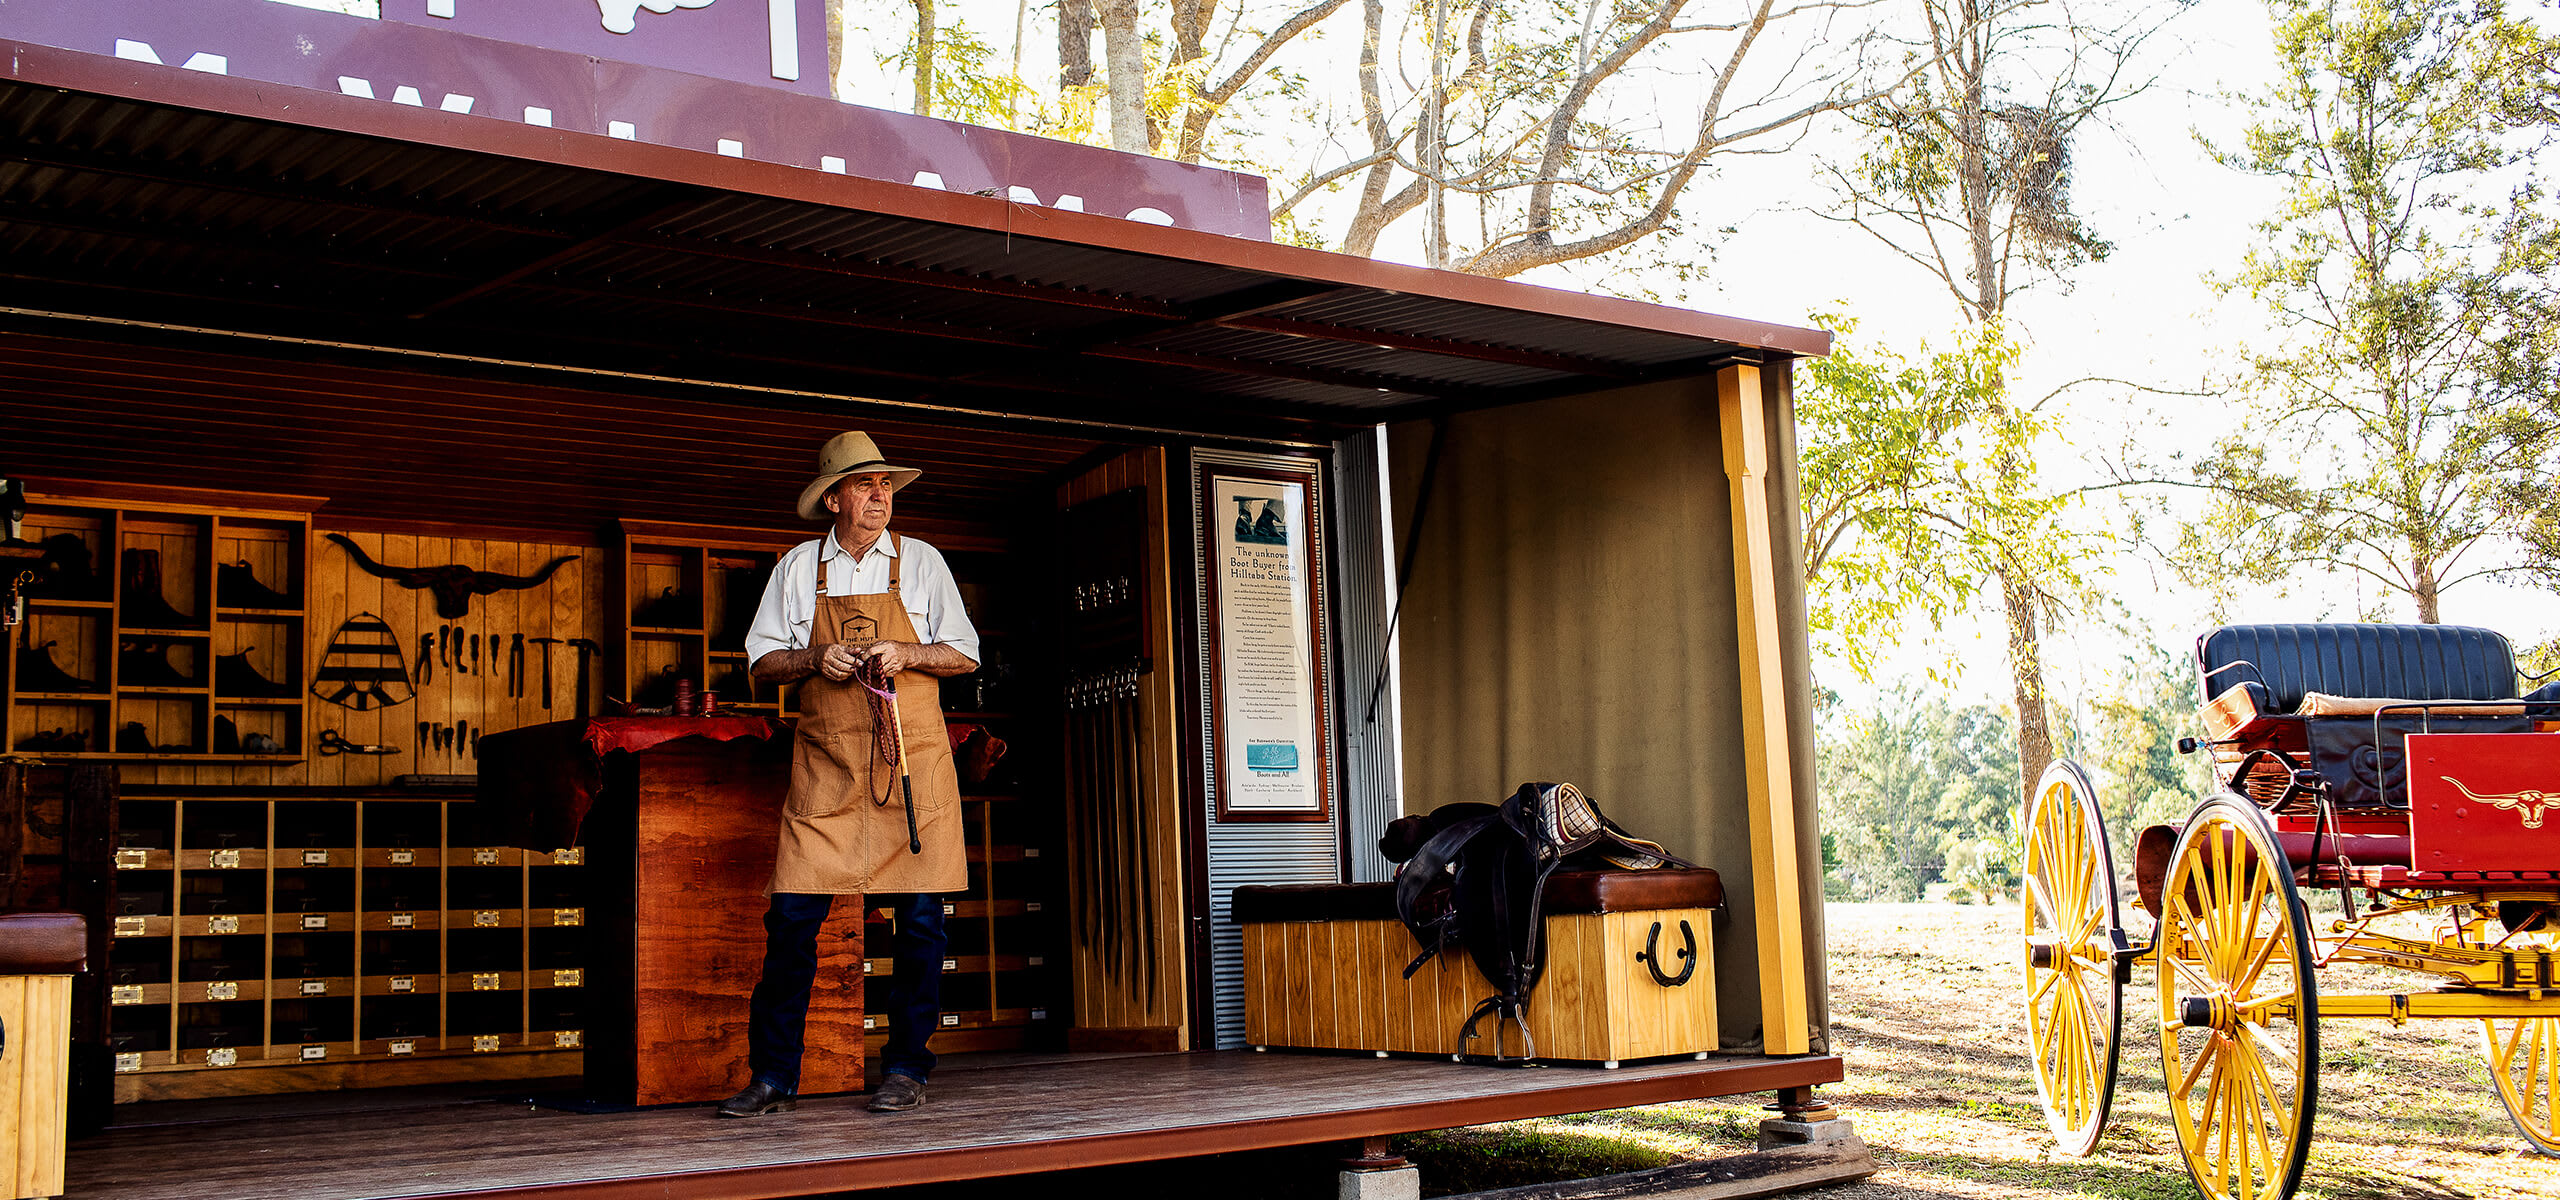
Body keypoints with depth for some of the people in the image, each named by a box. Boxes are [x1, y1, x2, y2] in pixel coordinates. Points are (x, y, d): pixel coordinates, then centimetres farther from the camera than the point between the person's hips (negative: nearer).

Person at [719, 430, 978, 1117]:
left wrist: (904, 654, -9)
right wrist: (816, 659, -9)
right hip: (825, 761, 0)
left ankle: (905, 1068, 10)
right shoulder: (798, 569, 11)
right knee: (792, 915, -4)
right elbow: (761, 662, 11)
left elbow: (964, 655, 9)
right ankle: (773, 1077, 4)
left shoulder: (922, 563, 9)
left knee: (920, 917, -2)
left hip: (912, 756, 0)